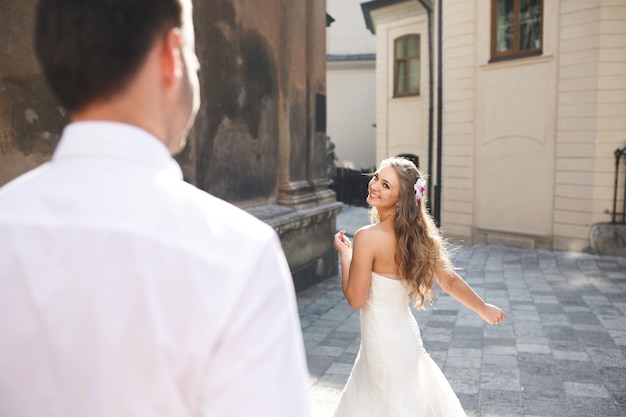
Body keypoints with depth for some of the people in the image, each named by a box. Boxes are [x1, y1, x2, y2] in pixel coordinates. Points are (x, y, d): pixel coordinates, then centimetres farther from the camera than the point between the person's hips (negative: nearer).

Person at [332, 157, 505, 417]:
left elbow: (355, 299, -18)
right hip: (404, 334, 7)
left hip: (384, 343, -7)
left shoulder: (367, 237, -24)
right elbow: (449, 280, 1)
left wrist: (344, 254, -6)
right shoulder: (415, 233, -4)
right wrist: (484, 309, 14)